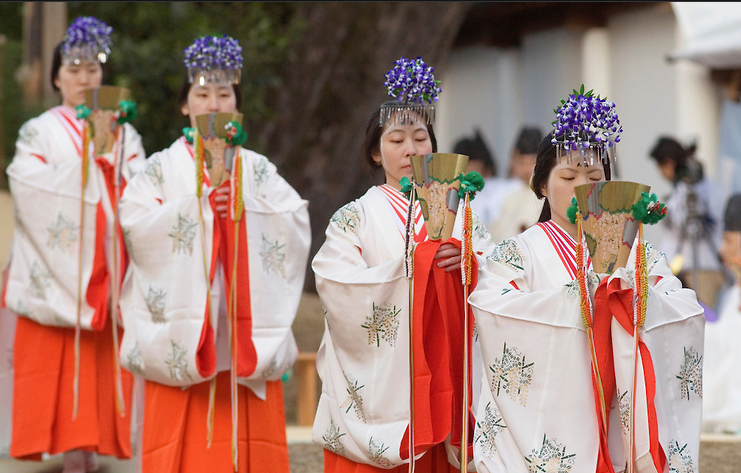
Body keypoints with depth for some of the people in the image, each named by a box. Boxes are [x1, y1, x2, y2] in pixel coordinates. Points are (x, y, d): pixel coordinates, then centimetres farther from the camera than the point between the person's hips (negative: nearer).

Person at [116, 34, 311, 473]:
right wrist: (196, 205, -14)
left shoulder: (258, 169, 14)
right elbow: (135, 224, -7)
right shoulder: (162, 168, 9)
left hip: (246, 331, 2)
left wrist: (234, 192, -10)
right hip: (181, 333, -1)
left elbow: (296, 223, -2)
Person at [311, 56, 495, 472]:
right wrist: (410, 266, -20)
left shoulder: (459, 215, 14)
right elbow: (339, 290, -12)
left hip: (444, 383, 2)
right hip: (379, 388, -2)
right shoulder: (356, 217, 5)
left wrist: (470, 263, -15)